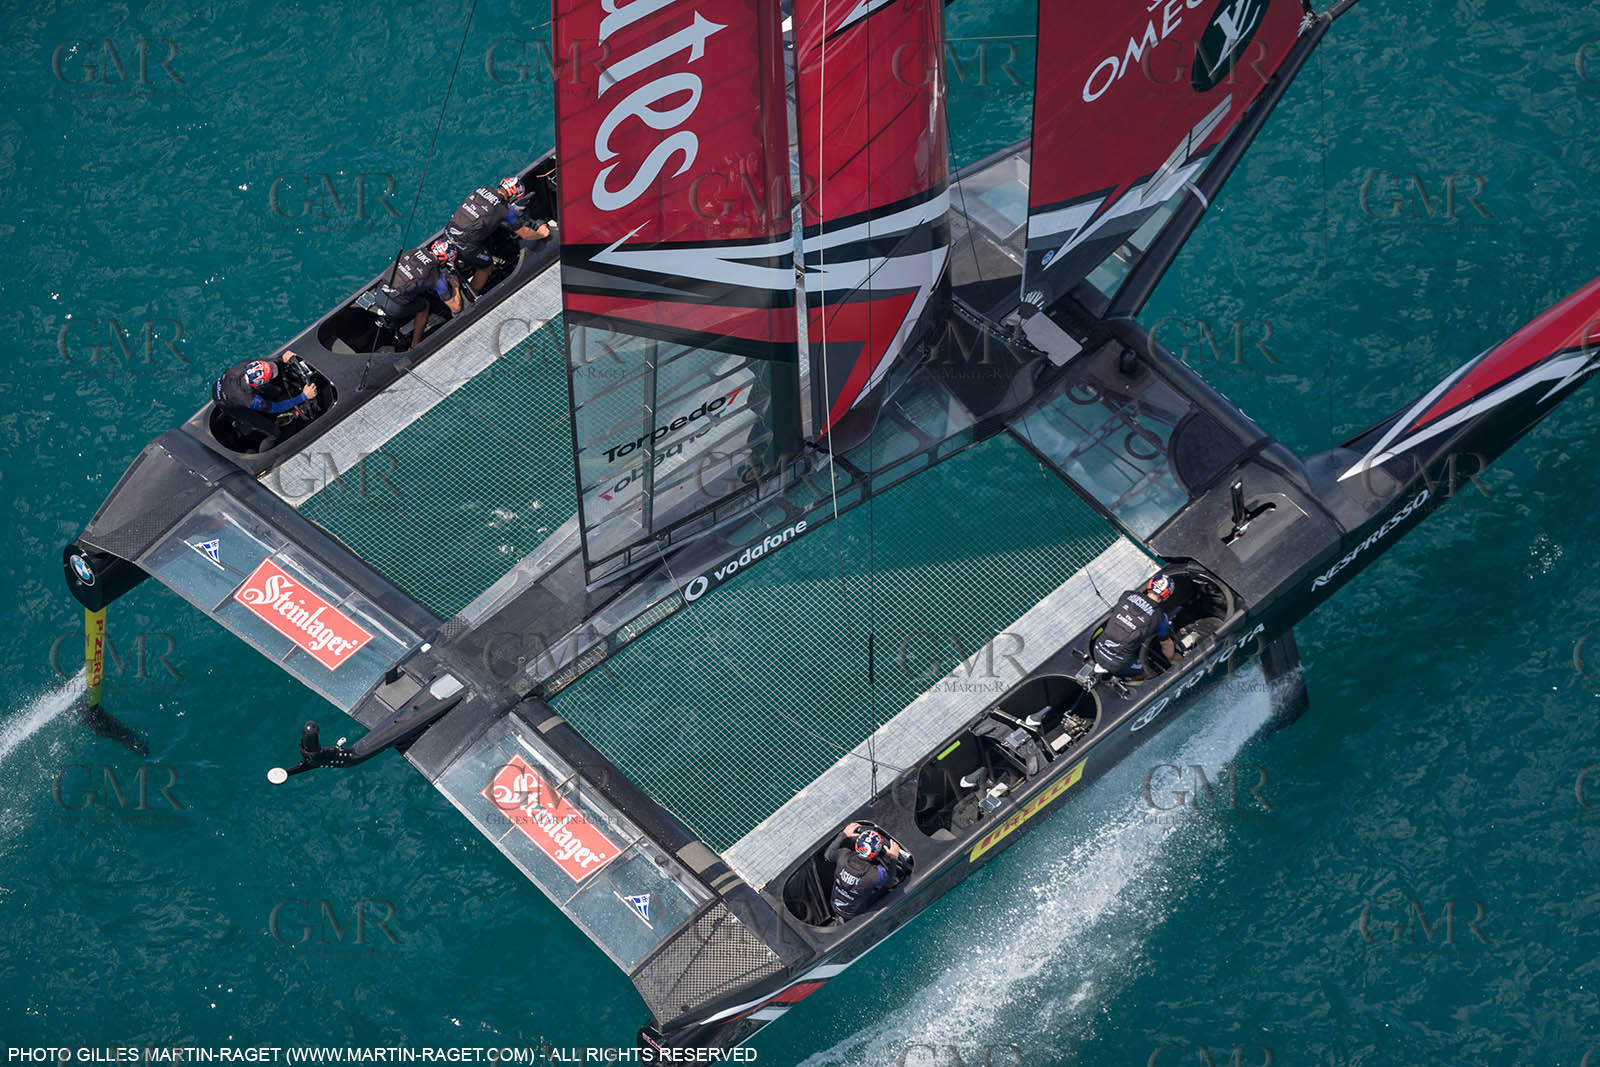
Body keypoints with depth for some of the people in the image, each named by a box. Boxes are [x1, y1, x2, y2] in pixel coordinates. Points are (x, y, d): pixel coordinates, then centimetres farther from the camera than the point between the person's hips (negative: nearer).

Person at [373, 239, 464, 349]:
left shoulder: (414, 251, 9)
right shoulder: (437, 277, -6)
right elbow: (456, 307, 3)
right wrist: (455, 286, 21)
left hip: (378, 295, 6)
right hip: (393, 308, -6)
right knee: (423, 305, 21)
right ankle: (415, 346, 30)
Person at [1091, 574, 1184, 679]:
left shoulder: (1128, 595, 2)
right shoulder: (1160, 618, -8)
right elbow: (1166, 645, 10)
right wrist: (1173, 660, 33)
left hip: (1098, 653, 4)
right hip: (1117, 665, -4)